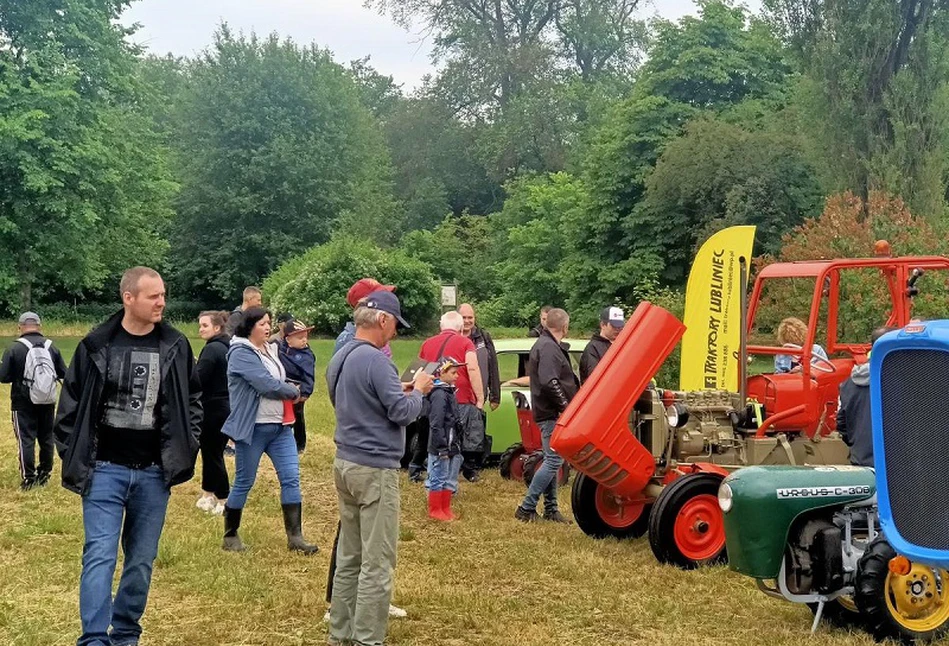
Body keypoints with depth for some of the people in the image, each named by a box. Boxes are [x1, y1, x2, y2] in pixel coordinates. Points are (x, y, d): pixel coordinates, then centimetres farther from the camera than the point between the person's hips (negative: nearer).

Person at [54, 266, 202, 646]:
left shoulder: (176, 347, 1)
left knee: (141, 560, 10)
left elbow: (192, 400, 11)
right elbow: (71, 404, 3)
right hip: (104, 469, -2)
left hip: (154, 472, 2)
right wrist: (72, 457, -1)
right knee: (99, 555, -8)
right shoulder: (96, 345, -4)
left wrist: (185, 452, 4)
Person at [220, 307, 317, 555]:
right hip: (253, 429, -7)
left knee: (291, 478, 1)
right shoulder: (241, 353, -12)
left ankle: (295, 537, 4)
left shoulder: (271, 349, 13)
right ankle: (230, 535, 21)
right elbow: (267, 385, -21)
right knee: (244, 481, 5)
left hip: (281, 426, 7)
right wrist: (294, 392, -6)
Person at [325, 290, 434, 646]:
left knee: (349, 557, 15)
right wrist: (419, 390, 1)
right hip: (375, 469, -9)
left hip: (345, 462, 9)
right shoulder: (376, 360, -18)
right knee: (377, 563, -3)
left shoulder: (340, 358, 11)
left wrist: (400, 390, 15)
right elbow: (402, 412, -17)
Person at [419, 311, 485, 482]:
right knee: (471, 441, 7)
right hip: (462, 401, -4)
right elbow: (473, 369, -11)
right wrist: (480, 399, -9)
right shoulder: (464, 343, 1)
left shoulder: (427, 343, 15)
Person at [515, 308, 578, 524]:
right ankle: (526, 508, -9)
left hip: (550, 412, 11)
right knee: (554, 460, -11)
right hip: (552, 412, -11)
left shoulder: (547, 345, 17)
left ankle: (551, 509, 20)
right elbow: (549, 382, -26)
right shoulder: (548, 348, -17)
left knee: (552, 460, 14)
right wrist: (565, 406, -20)